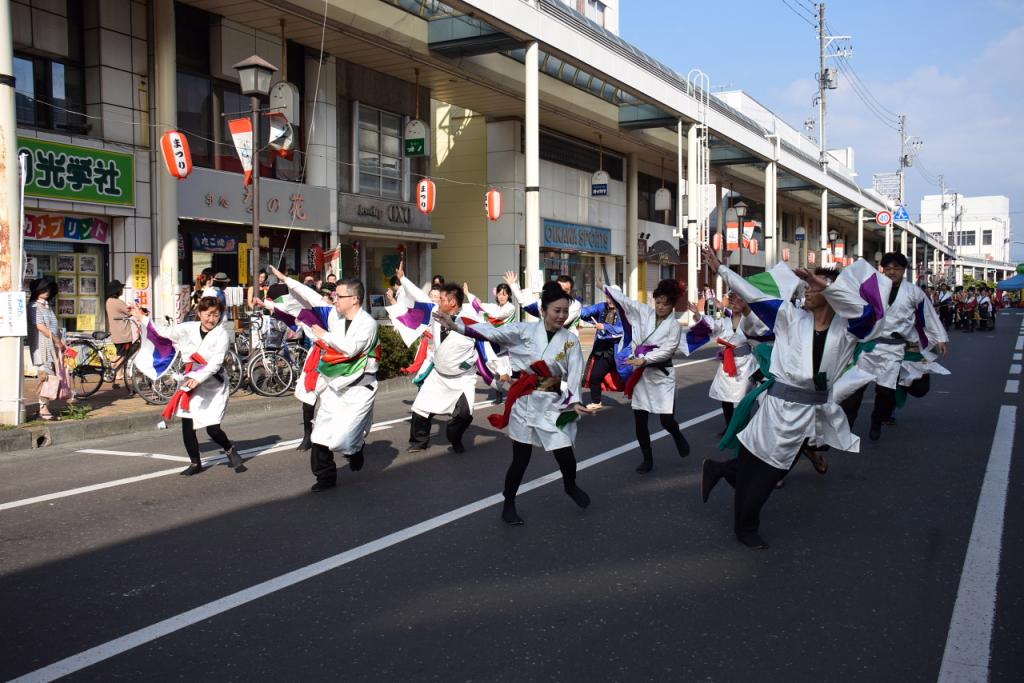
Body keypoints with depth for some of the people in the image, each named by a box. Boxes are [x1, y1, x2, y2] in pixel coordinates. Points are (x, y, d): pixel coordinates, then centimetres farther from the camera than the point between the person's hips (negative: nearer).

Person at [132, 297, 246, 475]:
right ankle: (195, 463, 18)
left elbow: (216, 362, -20)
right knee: (187, 425, 1)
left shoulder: (222, 335, -11)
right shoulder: (189, 329, 2)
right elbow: (165, 332, 14)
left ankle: (230, 450, 23)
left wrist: (198, 378, -32)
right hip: (191, 381, 4)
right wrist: (142, 319, 16)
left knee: (213, 428, -7)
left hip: (214, 385, -4)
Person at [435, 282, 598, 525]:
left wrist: (574, 402, -24)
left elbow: (574, 375, -7)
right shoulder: (525, 330, -6)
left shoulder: (571, 340, -2)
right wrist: (455, 325, -26)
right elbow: (492, 332, -14)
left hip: (555, 404, 1)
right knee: (521, 458, 4)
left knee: (565, 455, 1)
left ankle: (570, 486, 37)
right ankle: (508, 505, 26)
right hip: (525, 402, -1)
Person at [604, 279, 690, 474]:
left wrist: (644, 359, -26)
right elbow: (625, 300, 2)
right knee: (639, 420, 5)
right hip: (641, 374, 3)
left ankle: (678, 436, 32)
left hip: (662, 374, -3)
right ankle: (647, 459, 23)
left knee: (667, 420, -6)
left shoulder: (674, 326, -7)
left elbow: (667, 350, -17)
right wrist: (605, 286, -2)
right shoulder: (645, 312, 2)